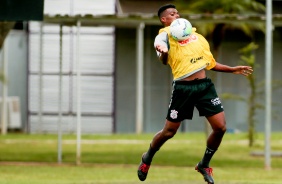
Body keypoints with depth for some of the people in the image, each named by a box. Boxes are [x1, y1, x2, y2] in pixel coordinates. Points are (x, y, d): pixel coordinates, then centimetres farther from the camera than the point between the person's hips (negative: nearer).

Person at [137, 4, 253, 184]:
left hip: (204, 85, 5)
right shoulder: (165, 36, 0)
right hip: (183, 87, -5)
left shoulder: (195, 35, 19)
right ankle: (147, 158, 32)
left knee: (220, 127, -3)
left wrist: (232, 69, 22)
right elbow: (164, 60, -18)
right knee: (169, 132, 3)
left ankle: (204, 165, 18)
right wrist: (163, 53, -41)